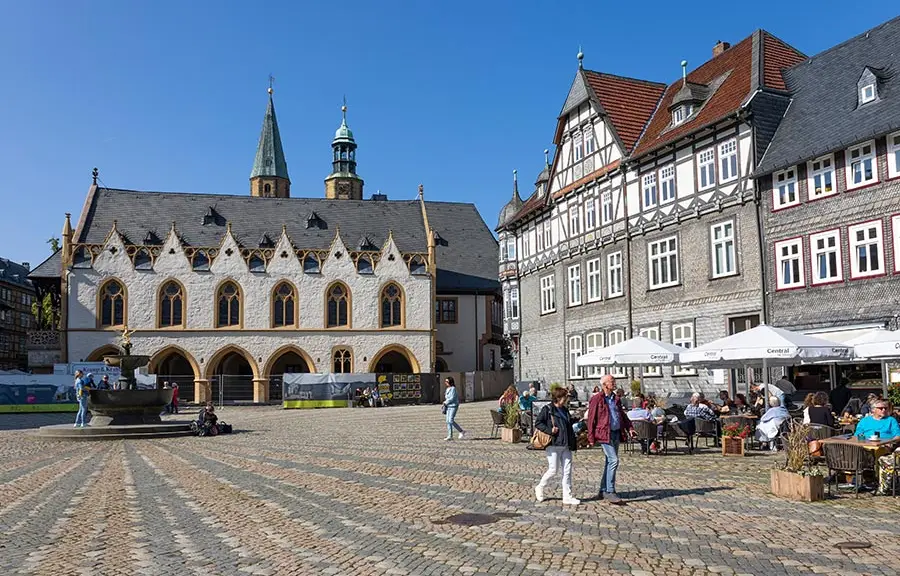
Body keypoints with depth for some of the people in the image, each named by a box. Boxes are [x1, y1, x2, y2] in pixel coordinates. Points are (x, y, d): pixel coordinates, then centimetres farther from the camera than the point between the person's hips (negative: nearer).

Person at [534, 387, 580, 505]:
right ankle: (539, 488, 18)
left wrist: (573, 443, 16)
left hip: (566, 446, 7)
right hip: (553, 445, -7)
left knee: (567, 471, 4)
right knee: (553, 470, -4)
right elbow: (538, 423, -7)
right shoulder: (547, 409, -6)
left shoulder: (565, 410, 16)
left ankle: (567, 497, 9)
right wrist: (549, 430, -17)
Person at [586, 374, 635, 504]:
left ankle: (603, 491, 20)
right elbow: (591, 419, -8)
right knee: (613, 460, -15)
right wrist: (591, 438, -10)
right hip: (604, 434, -8)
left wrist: (629, 428, 8)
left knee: (610, 462, 11)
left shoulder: (616, 398, 14)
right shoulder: (597, 399, -8)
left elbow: (622, 415, 23)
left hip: (616, 433, 8)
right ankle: (610, 492, -9)